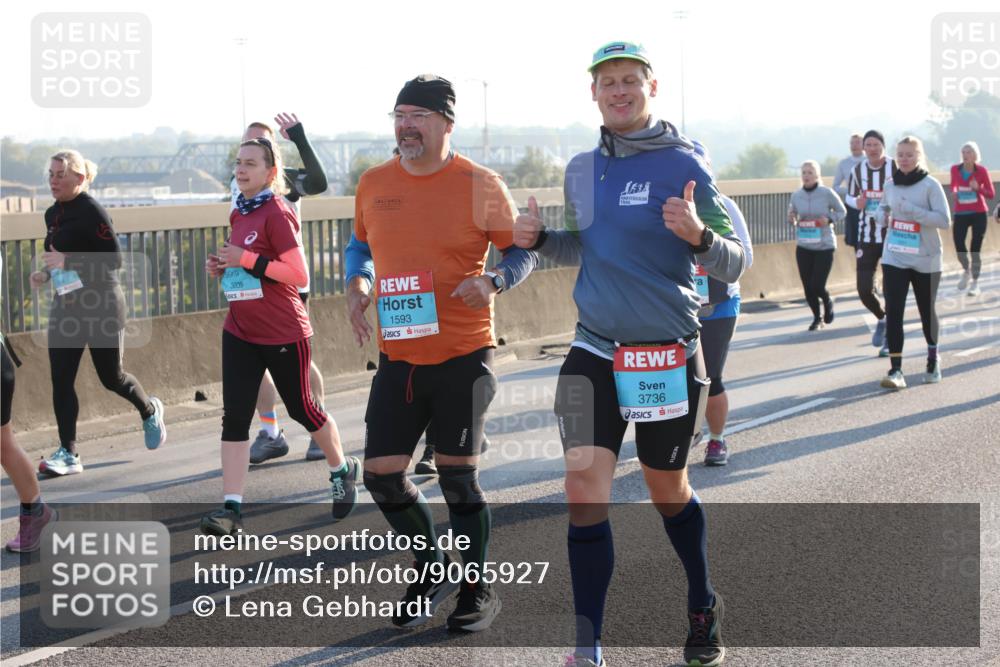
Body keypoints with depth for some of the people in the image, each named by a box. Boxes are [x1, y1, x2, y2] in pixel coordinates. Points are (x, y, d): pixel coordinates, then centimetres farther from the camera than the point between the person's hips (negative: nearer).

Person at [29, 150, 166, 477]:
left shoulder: (91, 212, -15)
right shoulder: (53, 214, 9)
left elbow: (114, 259, -18)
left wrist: (67, 262, -24)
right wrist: (45, 273, 3)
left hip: (101, 305, -7)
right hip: (65, 305, 7)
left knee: (111, 377, 6)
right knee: (60, 380, -2)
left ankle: (150, 411, 36)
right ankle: (68, 453, 2)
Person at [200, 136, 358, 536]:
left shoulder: (277, 213, -14)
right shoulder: (239, 214, 10)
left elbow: (299, 275, -20)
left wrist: (247, 260, -24)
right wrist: (223, 267, 3)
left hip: (284, 335, -6)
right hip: (240, 333, 7)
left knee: (301, 408, 10)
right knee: (234, 415, -5)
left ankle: (343, 471, 35)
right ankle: (231, 507, -7)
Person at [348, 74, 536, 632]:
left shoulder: (480, 185, -7)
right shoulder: (373, 184, 7)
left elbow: (524, 250, 0)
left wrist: (493, 281, -19)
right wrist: (356, 288, 4)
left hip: (462, 356, -4)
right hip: (398, 356, 5)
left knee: (458, 474, 1)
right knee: (382, 472, 2)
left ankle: (479, 590, 20)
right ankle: (434, 569, 26)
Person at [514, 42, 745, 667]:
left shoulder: (682, 163, -10)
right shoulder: (581, 169, 5)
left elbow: (736, 264, -11)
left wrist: (698, 234, -32)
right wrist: (538, 238, 2)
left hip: (668, 355, -3)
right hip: (594, 351, 3)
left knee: (668, 488, 13)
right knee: (585, 491, -8)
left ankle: (704, 608, 39)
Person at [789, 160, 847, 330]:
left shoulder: (827, 193, -10)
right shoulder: (796, 195, -2)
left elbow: (841, 211, 2)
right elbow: (792, 214, 11)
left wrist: (829, 219, -17)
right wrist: (791, 219, -12)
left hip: (824, 246, -3)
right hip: (803, 247, 3)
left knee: (817, 286, -9)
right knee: (808, 287, 4)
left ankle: (828, 302, 27)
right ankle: (817, 318, 28)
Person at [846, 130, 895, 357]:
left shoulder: (896, 169, -8)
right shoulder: (858, 171, 3)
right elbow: (849, 197, 16)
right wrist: (857, 202, -7)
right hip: (866, 236, 3)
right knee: (864, 288, -4)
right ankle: (882, 318, 28)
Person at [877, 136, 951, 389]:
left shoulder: (930, 185, -10)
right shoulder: (891, 184, 4)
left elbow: (944, 220, -16)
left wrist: (913, 210, -25)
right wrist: (883, 216, -2)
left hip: (925, 259, -3)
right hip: (894, 258, 3)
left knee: (927, 311, 13)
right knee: (893, 312, -9)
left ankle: (933, 359, 37)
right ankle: (896, 370, -11)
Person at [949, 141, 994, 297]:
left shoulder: (981, 170, -9)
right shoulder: (955, 169, -2)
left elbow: (992, 194, -6)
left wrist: (978, 188, -22)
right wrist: (954, 192, -4)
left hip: (979, 214, -2)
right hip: (960, 214, 2)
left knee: (975, 250, -4)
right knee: (959, 247, -6)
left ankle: (975, 283, 10)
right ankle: (966, 271, 26)